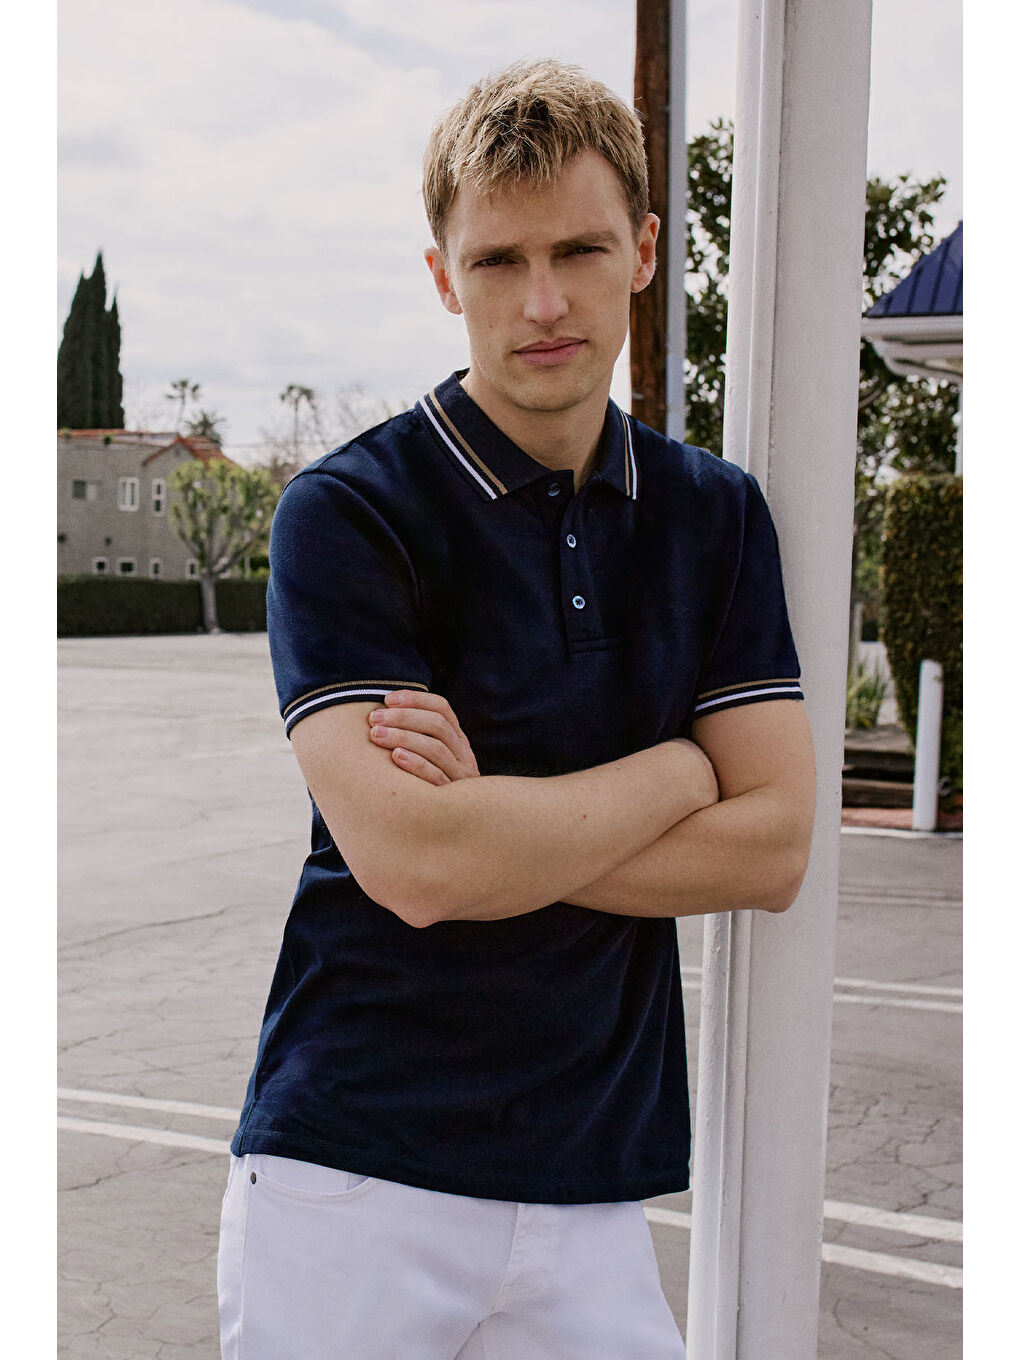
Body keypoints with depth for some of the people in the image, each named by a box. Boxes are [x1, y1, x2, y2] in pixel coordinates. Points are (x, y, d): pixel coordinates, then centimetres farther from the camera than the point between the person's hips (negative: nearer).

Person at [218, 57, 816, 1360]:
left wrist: (497, 831, -13)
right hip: (354, 1173, -3)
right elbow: (408, 859, -20)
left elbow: (772, 846, -1)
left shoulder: (716, 515, 6)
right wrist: (681, 767, -7)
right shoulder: (346, 512, -8)